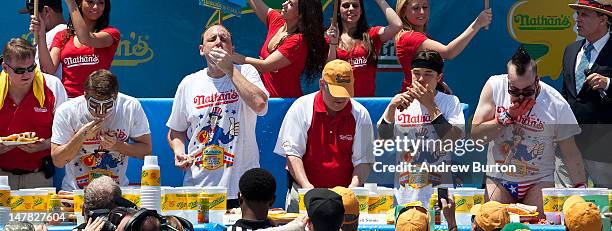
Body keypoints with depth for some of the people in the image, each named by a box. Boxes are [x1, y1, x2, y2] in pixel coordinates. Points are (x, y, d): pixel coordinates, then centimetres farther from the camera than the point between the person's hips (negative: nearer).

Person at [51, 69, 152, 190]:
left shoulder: (131, 107, -8)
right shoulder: (66, 111, -10)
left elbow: (146, 150, -1)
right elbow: (57, 161, -9)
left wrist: (117, 145, -18)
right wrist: (81, 136, -22)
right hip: (74, 192, -1)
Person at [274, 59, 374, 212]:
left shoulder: (360, 115, 4)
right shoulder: (301, 108, 0)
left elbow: (363, 161, 4)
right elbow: (292, 153, -3)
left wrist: (353, 188, -15)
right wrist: (306, 186, -16)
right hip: (303, 193, -1)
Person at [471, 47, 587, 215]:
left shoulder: (557, 104, -9)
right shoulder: (494, 86, -7)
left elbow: (570, 153, -1)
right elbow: (476, 134, -7)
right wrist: (508, 117, -17)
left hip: (539, 182, -1)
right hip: (498, 179, 1)